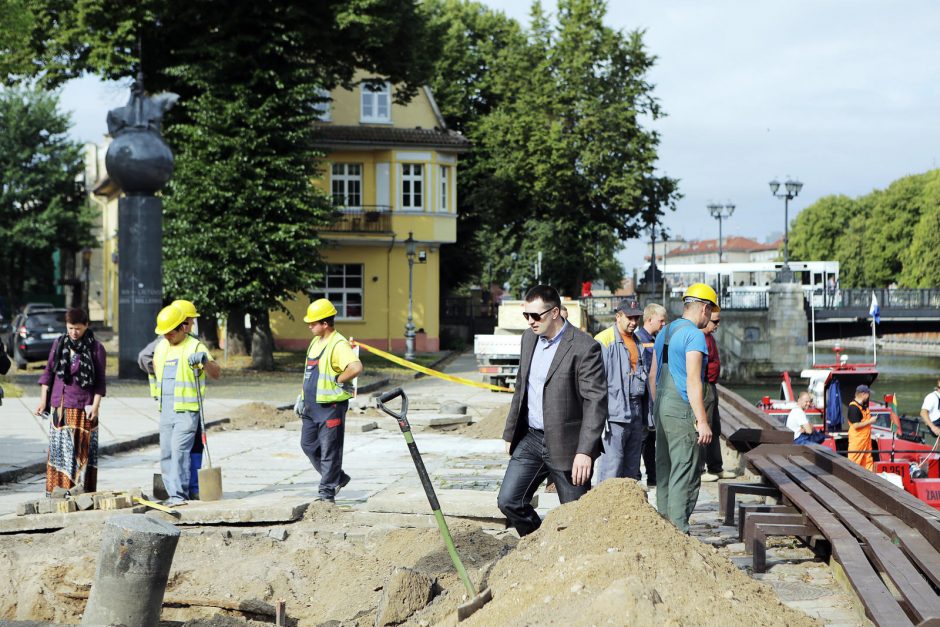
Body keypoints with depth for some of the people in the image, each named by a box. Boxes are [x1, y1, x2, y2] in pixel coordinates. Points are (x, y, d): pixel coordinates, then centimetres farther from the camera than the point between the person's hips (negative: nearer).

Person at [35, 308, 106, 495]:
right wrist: (43, 400, 7)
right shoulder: (59, 344, 8)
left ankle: (82, 492, 1)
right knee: (59, 449, 4)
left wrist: (95, 405, -9)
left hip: (83, 408, -3)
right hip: (59, 406, 3)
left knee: (82, 450, -2)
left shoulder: (96, 348, -2)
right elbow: (48, 372, 12)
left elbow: (100, 381, -1)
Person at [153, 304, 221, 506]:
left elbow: (216, 374, -16)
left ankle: (179, 494, -16)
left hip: (187, 410, -7)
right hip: (165, 411, 7)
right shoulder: (161, 347, 13)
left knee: (179, 450, -15)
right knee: (166, 453, 6)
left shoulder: (195, 347, -7)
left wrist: (205, 360, -33)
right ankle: (172, 492, 12)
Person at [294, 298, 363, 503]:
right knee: (308, 445, 15)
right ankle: (338, 478, 28)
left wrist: (338, 380, -21)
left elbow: (356, 368, -33)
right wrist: (302, 397, 21)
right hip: (311, 405, 10)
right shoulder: (316, 342, 13)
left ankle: (327, 492, 7)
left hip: (330, 406, -10)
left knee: (329, 450, -2)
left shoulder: (338, 345, -17)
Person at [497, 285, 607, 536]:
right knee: (508, 501, 2)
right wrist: (511, 432, 19)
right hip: (530, 439, 7)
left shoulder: (584, 347, -15)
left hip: (567, 445, -7)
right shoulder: (529, 338, 9)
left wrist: (585, 451, -24)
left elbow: (596, 402, -18)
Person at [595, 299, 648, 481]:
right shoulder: (604, 341, -8)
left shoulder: (638, 343, 16)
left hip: (636, 416, 8)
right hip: (614, 416, -8)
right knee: (611, 471, -10)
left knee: (632, 472, 11)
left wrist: (645, 417, 19)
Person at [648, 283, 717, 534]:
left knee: (664, 472, 13)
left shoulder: (665, 332, 15)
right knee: (685, 476, -7)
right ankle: (678, 531, -9)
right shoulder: (694, 335, -12)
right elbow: (693, 382, -18)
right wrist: (702, 421, -17)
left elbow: (653, 375, 19)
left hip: (662, 410, 9)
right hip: (682, 411, -9)